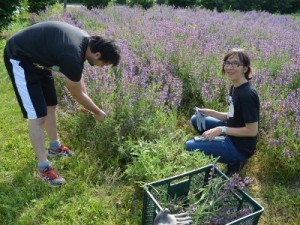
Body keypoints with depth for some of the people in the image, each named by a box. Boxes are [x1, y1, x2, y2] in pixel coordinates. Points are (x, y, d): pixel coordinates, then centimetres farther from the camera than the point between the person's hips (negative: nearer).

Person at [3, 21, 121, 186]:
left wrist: (86, 103, 17)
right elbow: (77, 94, -16)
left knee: (50, 106, 15)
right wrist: (98, 113, -2)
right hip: (19, 58, -9)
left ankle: (55, 147, 34)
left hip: (37, 58, 10)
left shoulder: (86, 42, -5)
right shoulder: (73, 55, -33)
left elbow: (78, 76, 12)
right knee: (37, 116, -10)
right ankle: (43, 168, 3)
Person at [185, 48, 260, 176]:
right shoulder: (234, 87, 2)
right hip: (231, 134, 9)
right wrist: (210, 113, -1)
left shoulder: (247, 94, -25)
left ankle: (234, 161, 0)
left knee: (190, 146, -10)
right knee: (195, 120, 12)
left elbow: (252, 131, -22)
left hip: (241, 147, -9)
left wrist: (221, 129, -23)